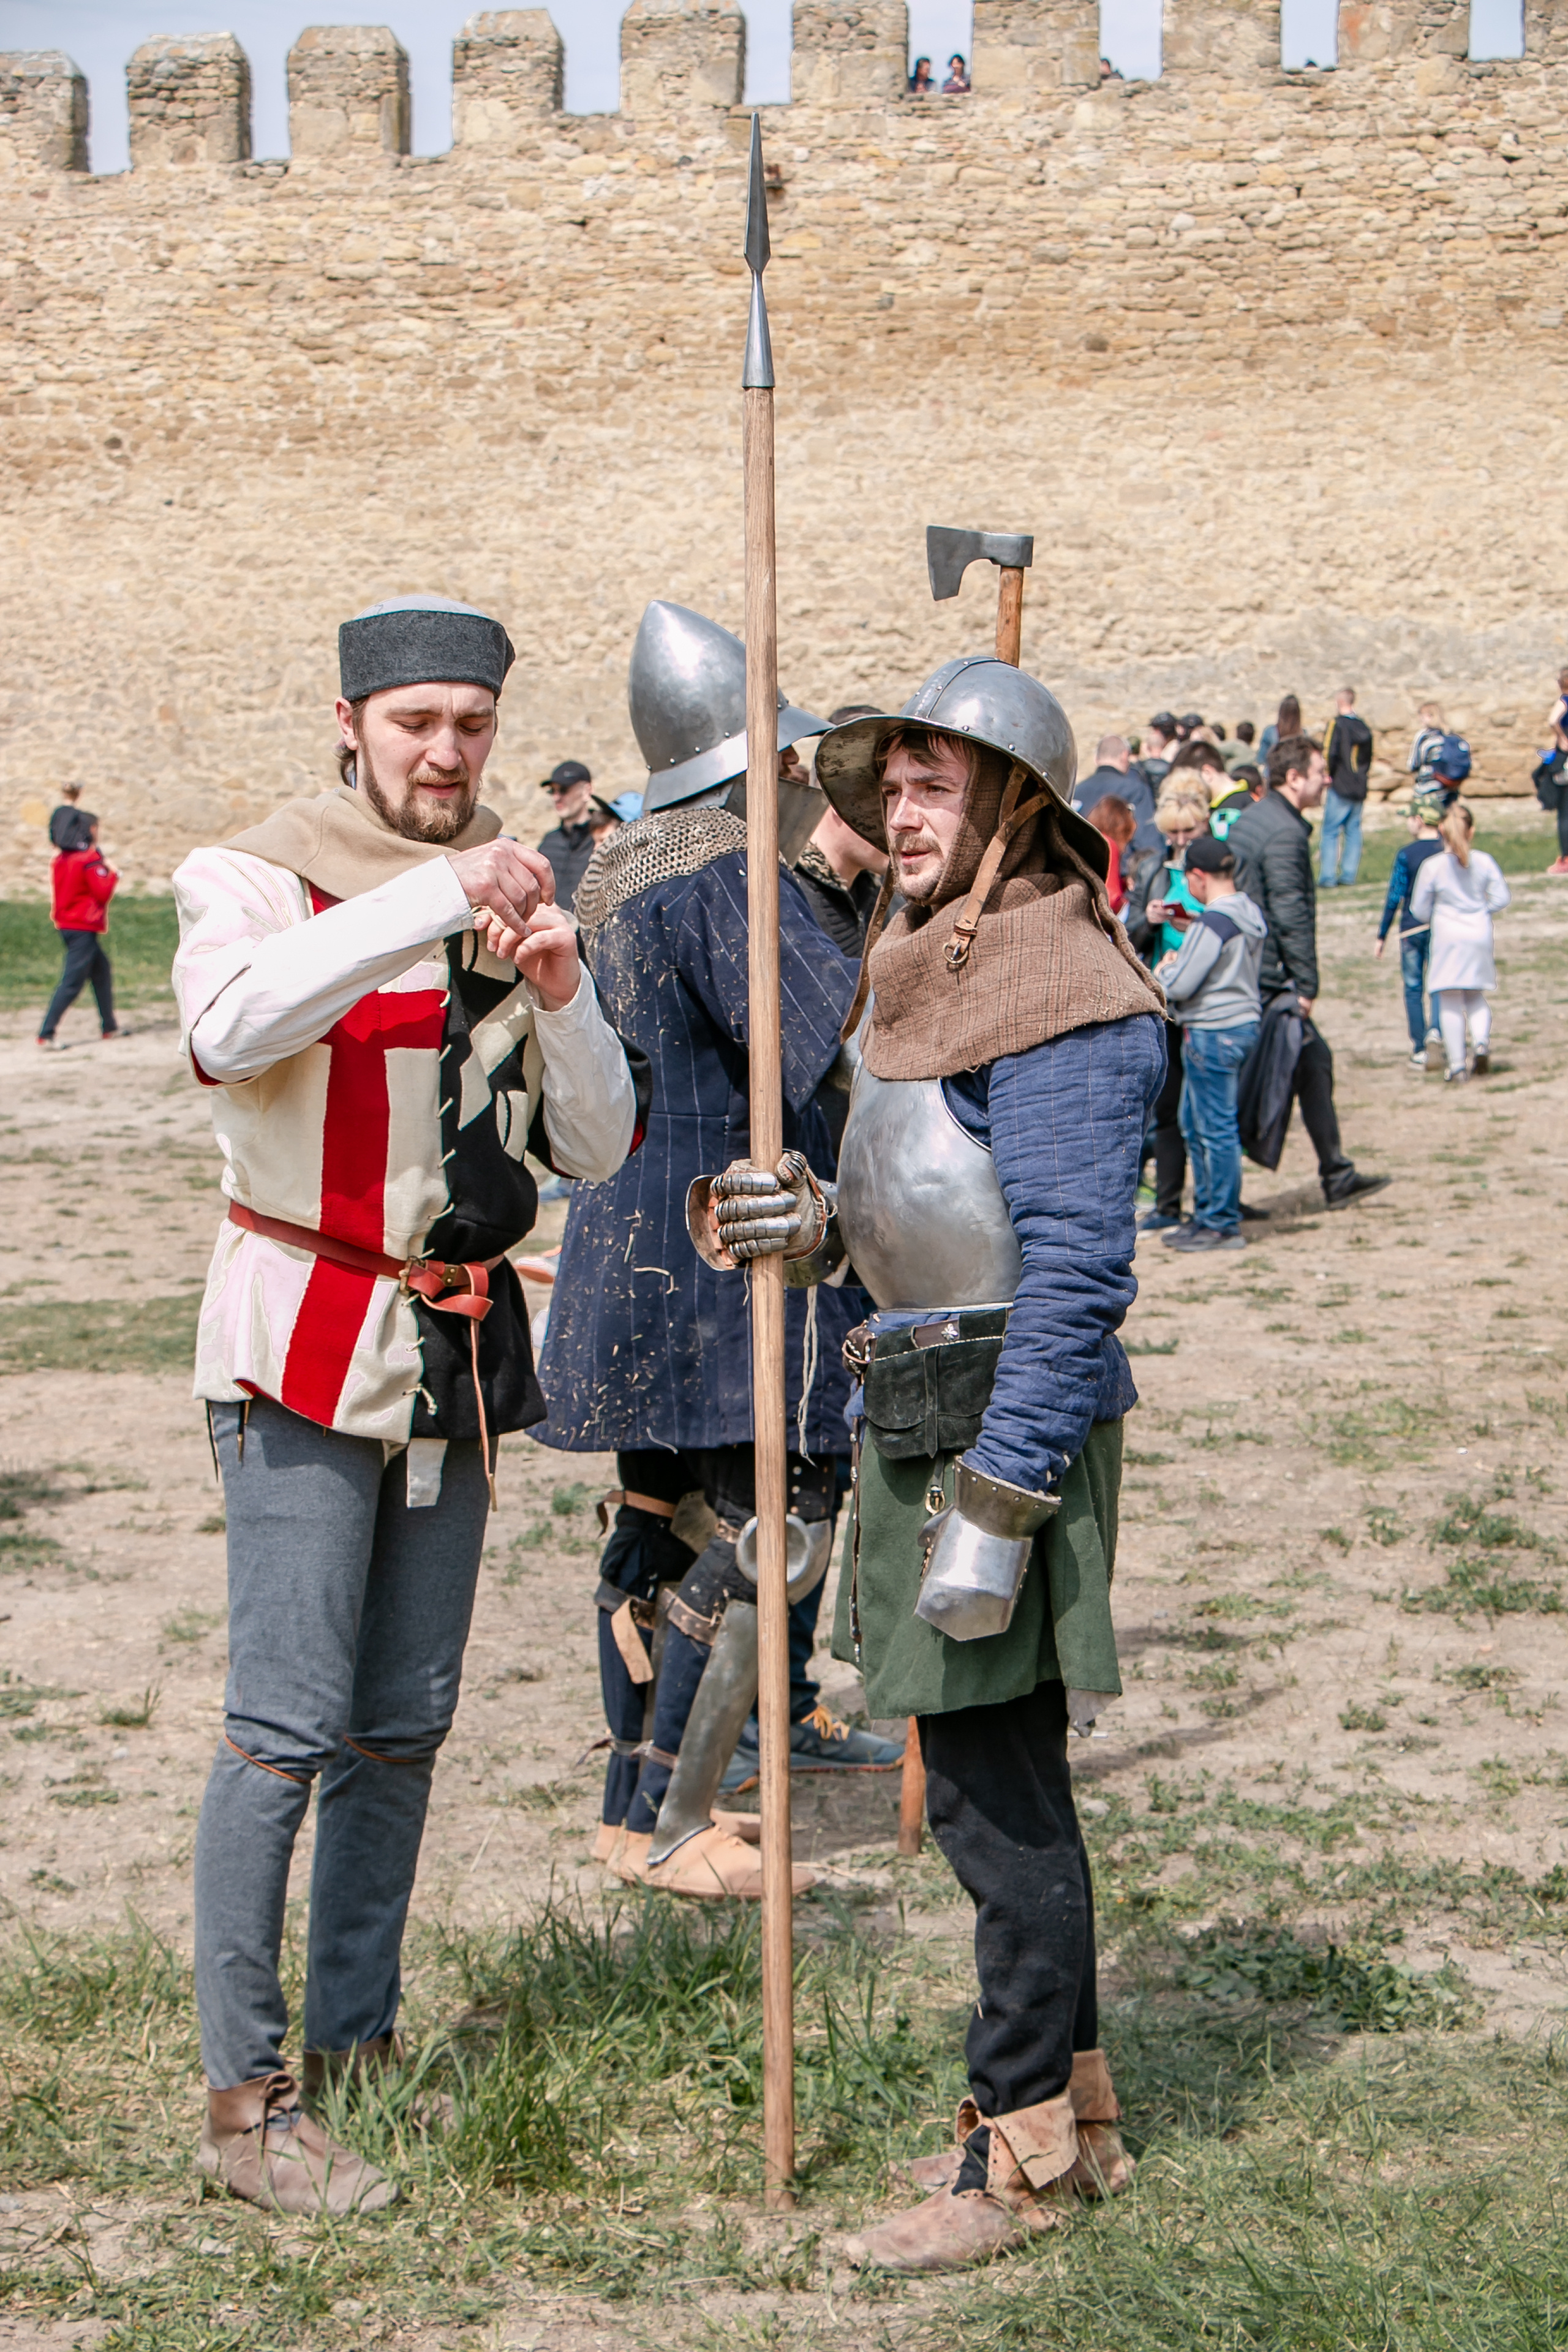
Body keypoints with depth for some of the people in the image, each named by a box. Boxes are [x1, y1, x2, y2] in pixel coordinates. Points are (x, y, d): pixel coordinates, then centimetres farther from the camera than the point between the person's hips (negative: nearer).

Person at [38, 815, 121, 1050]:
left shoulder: (60, 860, 9)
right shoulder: (91, 859, -14)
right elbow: (103, 893, -17)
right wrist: (112, 874, 1)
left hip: (65, 924, 9)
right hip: (84, 928, -9)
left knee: (102, 971, 20)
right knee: (72, 983, -9)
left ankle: (109, 1027, 24)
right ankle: (46, 1034, -15)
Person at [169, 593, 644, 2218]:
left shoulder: (515, 901, 10)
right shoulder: (259, 877, -7)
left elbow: (598, 1150, 6)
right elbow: (231, 1022, -31)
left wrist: (560, 998, -12)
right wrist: (433, 899, -35)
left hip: (460, 1344, 6)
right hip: (305, 1342, -6)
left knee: (404, 1722, 12)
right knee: (289, 1726, -9)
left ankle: (355, 2037, 23)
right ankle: (245, 2097, -2)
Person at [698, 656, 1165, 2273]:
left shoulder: (1052, 986, -17)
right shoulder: (943, 970, 15)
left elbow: (1076, 1264, -23)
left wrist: (995, 1503, -25)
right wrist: (815, 1226, 2)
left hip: (1007, 1418, -10)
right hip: (928, 1410, 10)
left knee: (996, 1794, -2)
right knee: (998, 1782, 16)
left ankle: (1017, 2154, 9)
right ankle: (1072, 2112, 28)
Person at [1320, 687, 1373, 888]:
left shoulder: (1337, 724, -8)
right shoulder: (1364, 727, 12)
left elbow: (1330, 754, -16)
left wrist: (1326, 780, -7)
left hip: (1340, 788, -6)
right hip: (1359, 790, 6)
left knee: (1330, 832, -4)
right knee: (1353, 831, 9)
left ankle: (1327, 878, -9)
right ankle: (1348, 876, 8)